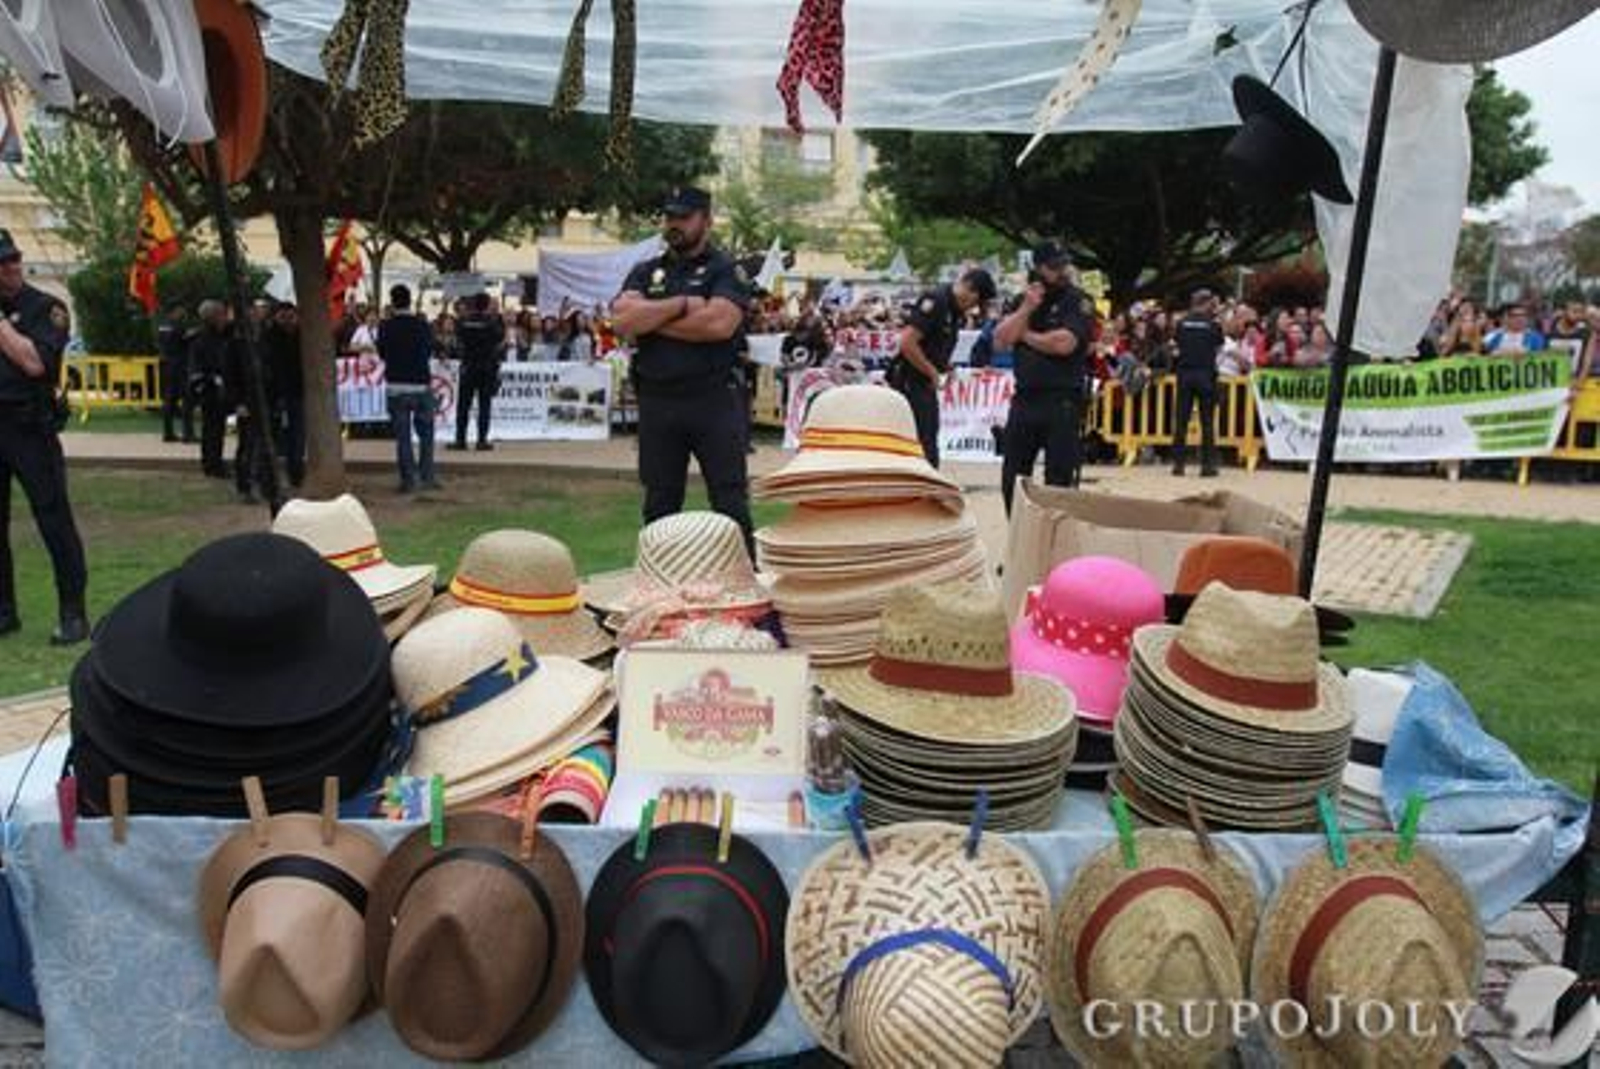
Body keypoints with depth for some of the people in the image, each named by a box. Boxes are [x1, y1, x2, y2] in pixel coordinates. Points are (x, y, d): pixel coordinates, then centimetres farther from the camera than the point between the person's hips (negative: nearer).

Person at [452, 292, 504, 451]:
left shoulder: (463, 321, -2)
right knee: (484, 405, 2)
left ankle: (460, 439, 6)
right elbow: (500, 344, -4)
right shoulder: (494, 321, -8)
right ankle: (482, 441, 0)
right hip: (488, 368, -1)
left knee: (463, 405, 7)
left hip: (468, 366, 2)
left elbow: (458, 342, 9)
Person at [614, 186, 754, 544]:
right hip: (657, 399, 4)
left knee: (729, 497, -2)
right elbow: (623, 319, -2)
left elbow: (720, 322, -16)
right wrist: (682, 304, -9)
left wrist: (652, 319, -6)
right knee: (659, 501, 12)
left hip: (715, 397, -4)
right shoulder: (645, 272, 15)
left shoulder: (726, 270, 2)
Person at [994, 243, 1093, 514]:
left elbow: (1064, 343, -18)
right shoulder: (1022, 300, 13)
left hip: (1062, 401, -5)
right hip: (1024, 397, 6)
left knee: (1059, 479, -2)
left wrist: (1026, 335, -3)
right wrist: (1026, 309, -8)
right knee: (1012, 476, 11)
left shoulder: (1078, 301, -3)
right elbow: (1000, 341, 2)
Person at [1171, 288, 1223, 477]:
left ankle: (1178, 463, 4)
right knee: (1207, 421, 3)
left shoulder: (1182, 323, 2)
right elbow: (1218, 348, 2)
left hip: (1185, 373, 2)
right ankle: (1207, 464, 2)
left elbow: (1178, 346, 7)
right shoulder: (1212, 324, -4)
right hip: (1206, 373, -2)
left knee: (1181, 419, 5)